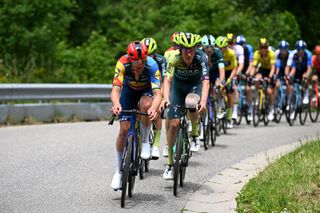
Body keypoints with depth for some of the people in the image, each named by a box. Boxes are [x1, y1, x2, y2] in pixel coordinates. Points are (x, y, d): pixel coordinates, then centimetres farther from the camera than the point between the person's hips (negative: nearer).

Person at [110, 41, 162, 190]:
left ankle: (145, 141, -11)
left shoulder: (152, 65, -37)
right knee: (124, 128, -10)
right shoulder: (122, 64, -35)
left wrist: (154, 109, -64)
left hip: (146, 90, -1)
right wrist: (116, 104, -64)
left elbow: (157, 93, -43)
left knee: (146, 105, -36)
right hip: (129, 90, 1)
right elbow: (116, 89, -42)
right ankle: (118, 171, 4)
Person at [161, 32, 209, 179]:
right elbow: (167, 80, -39)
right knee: (174, 124, -8)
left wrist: (203, 101, -55)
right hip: (178, 85, 1)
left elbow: (205, 82, -39)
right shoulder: (174, 59, -30)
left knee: (192, 103, -35)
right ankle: (170, 163, 4)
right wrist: (165, 98, -57)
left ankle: (195, 135, -6)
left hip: (195, 84, -1)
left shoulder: (201, 58, -31)